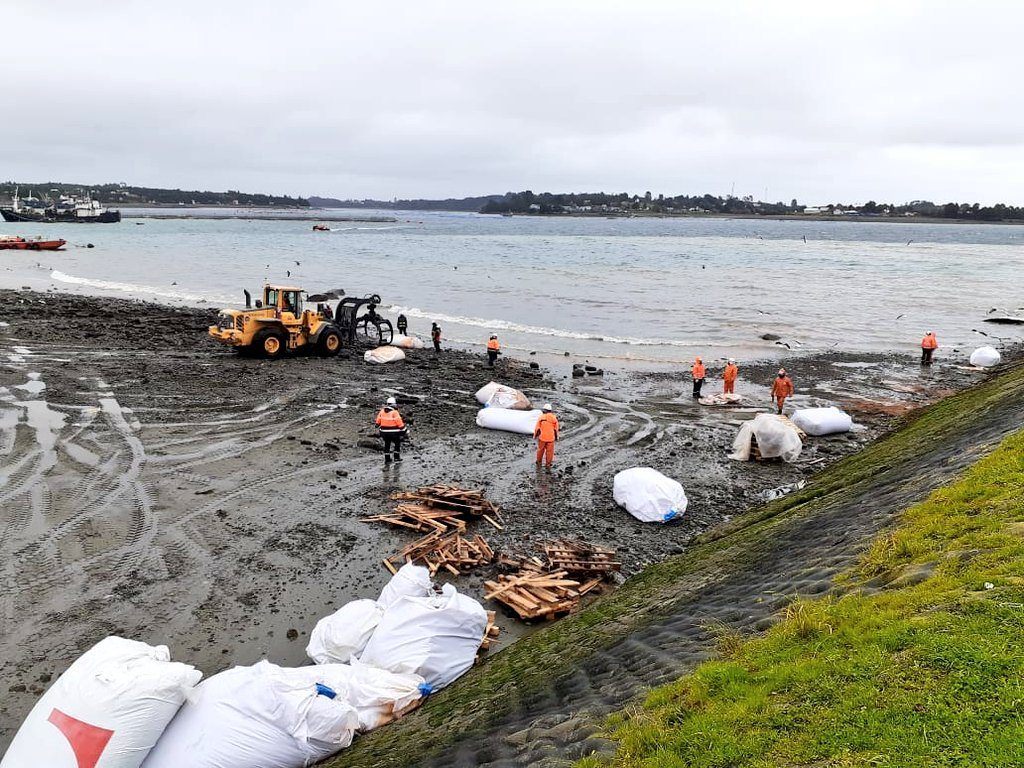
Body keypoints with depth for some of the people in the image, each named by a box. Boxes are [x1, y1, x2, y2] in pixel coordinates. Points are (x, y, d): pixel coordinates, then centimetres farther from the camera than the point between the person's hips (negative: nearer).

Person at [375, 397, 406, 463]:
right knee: (397, 443, 15)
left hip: (384, 432, 5)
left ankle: (387, 459, 17)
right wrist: (403, 429, -3)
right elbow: (399, 422, -13)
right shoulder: (395, 412, -15)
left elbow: (378, 421, 10)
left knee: (387, 444, 15)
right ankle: (396, 457, 17)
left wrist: (378, 427, 24)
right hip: (393, 432, -5)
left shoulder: (382, 411, 1)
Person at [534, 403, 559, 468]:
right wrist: (556, 436, 15)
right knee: (549, 451, 10)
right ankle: (548, 464, 15)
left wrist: (535, 435, 10)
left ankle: (539, 462, 30)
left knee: (540, 450, 17)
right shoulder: (554, 418, -4)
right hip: (551, 438, 0)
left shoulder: (541, 417, -9)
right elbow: (556, 429, 2)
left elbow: (537, 428, -4)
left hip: (542, 437, 0)